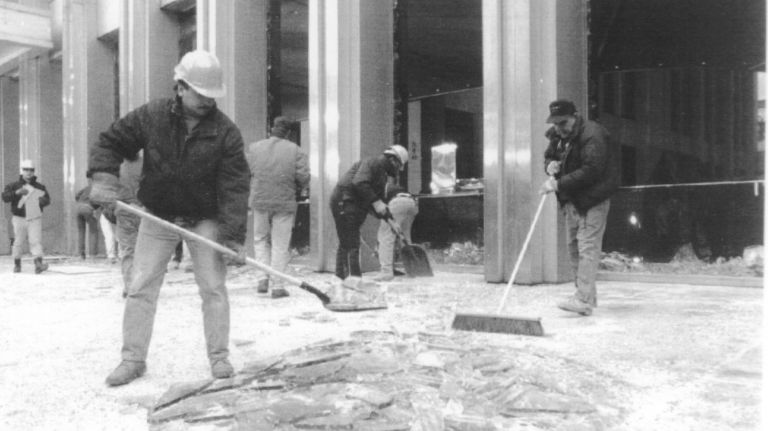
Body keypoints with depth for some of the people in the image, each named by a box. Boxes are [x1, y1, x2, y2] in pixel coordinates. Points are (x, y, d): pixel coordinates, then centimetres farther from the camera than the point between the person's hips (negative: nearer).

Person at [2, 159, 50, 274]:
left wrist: (42, 200, -20)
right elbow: (5, 197, -7)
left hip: (35, 219, 0)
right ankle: (17, 264, 23)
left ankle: (38, 264, -22)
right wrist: (17, 192, -23)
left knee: (36, 241, -12)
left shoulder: (40, 187, 9)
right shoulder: (14, 186, 6)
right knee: (18, 242, 7)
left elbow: (47, 199, 4)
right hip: (19, 218, 0)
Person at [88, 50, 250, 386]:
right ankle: (133, 358, 17)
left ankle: (219, 355, 11)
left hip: (205, 220, -1)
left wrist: (234, 236, -26)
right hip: (157, 217, 2)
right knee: (141, 287, 4)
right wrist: (103, 176, -17)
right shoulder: (149, 116, -9)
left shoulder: (226, 132, -15)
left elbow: (235, 187, -19)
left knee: (213, 287, -3)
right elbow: (110, 142, 2)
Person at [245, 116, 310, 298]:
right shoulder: (295, 150, -4)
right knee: (280, 244, 6)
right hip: (285, 203, -2)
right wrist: (296, 189, 11)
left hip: (259, 201, 2)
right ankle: (277, 286, 7)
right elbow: (304, 177, -9)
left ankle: (262, 278, 9)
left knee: (260, 239, 19)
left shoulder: (253, 148, 2)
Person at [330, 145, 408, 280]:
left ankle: (341, 277, 18)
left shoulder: (382, 175, 22)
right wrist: (376, 202, -23)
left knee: (345, 244, 12)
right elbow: (359, 183, -25)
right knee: (352, 244, -12)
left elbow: (379, 198, 22)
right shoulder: (374, 162, -10)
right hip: (345, 202, -11)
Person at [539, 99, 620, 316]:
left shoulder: (593, 135, -18)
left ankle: (584, 300, -14)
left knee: (587, 247, -12)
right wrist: (550, 164, -3)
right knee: (573, 246, 11)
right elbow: (549, 155, 22)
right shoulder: (558, 135, 8)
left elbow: (590, 171, -26)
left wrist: (558, 184, -27)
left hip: (592, 199, -9)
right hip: (571, 200, 9)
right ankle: (588, 295, 22)